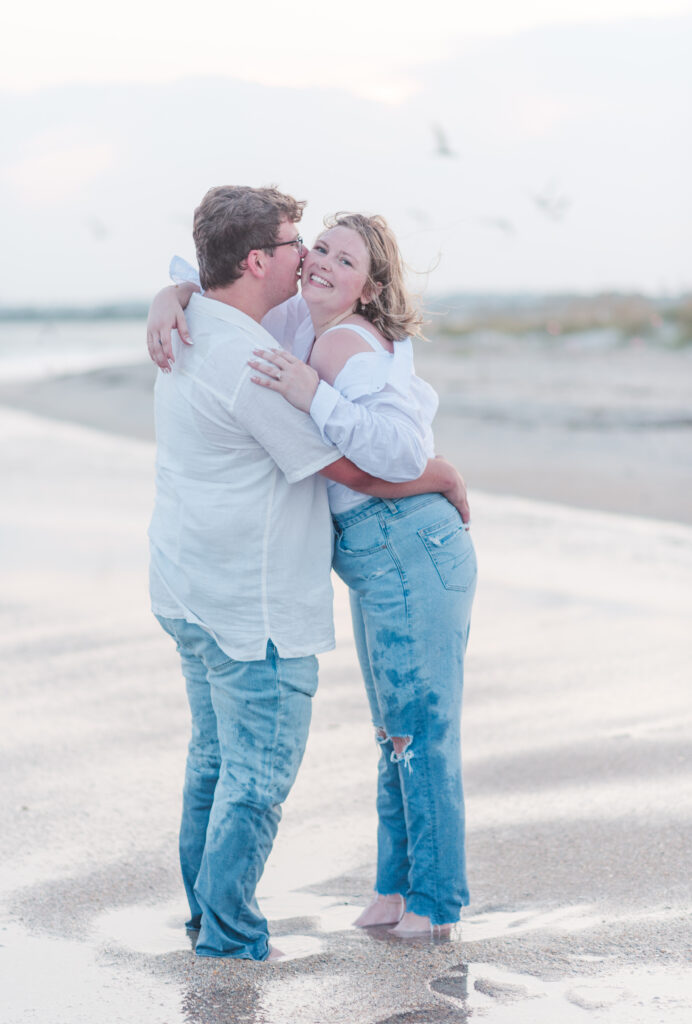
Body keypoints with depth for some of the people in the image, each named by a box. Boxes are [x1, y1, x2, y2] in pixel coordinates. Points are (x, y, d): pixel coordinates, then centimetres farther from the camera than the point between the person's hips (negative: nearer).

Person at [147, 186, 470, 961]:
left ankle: (207, 918, 28)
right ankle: (231, 941, 8)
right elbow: (357, 470, -18)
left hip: (190, 589, 10)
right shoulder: (250, 361, -23)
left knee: (216, 755, 18)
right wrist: (446, 478, -3)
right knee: (258, 773, 0)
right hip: (253, 605, -10)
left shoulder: (192, 334, 6)